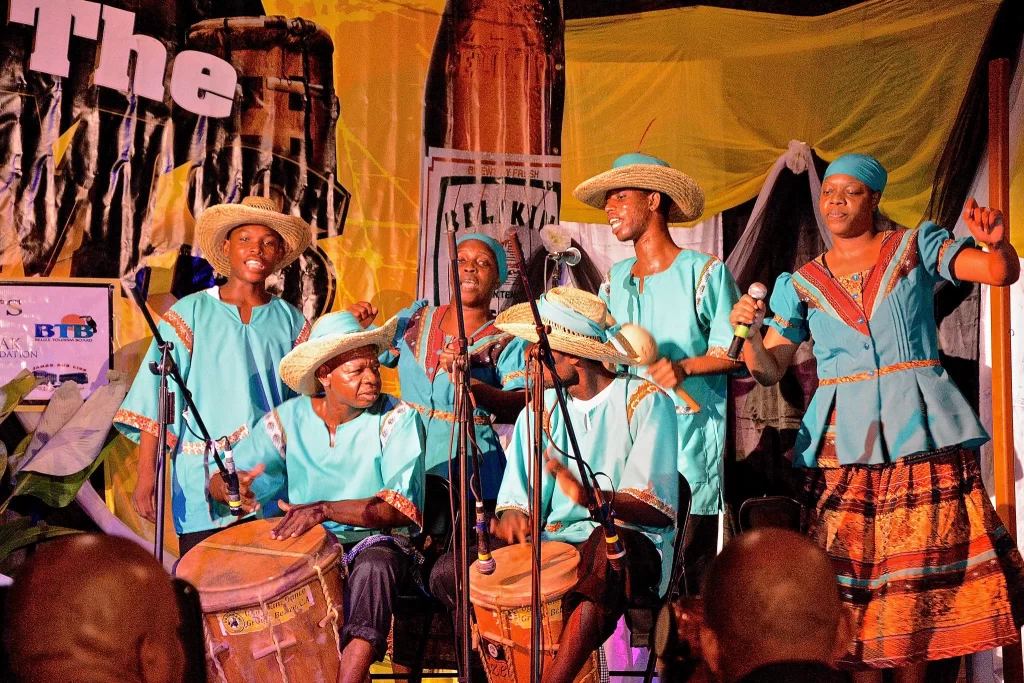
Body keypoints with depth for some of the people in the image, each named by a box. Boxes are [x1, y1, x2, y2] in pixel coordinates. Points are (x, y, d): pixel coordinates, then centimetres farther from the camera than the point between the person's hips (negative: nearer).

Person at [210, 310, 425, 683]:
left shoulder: (397, 419, -8)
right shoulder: (288, 418, 1)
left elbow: (401, 509, -18)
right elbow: (218, 482, 2)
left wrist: (325, 509, -32)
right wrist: (231, 485, -25)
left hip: (376, 540, -3)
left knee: (373, 567, -38)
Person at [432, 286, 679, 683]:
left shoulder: (644, 402, -4)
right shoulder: (540, 412, 13)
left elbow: (660, 511, -11)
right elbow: (516, 500, 8)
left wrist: (589, 495, -30)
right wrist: (511, 517, -18)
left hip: (632, 540, -5)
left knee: (606, 548, -41)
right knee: (448, 573, -18)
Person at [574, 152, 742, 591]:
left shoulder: (704, 271, -1)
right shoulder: (616, 280, 17)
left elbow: (734, 352, -4)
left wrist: (684, 367, -19)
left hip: (691, 436, -5)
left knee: (690, 560, -7)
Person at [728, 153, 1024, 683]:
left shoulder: (914, 248, 7)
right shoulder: (803, 283, 13)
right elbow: (768, 369, 11)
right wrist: (749, 329, -10)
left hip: (918, 430, -2)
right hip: (843, 437, 2)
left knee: (920, 567, -4)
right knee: (853, 576, -1)